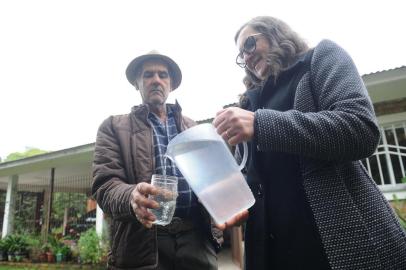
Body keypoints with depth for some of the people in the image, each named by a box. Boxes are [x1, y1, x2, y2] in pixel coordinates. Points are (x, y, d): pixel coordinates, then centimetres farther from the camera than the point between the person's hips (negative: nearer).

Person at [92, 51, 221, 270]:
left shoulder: (193, 127, 16)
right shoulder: (114, 127, 7)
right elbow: (105, 183, -4)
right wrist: (131, 197, -26)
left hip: (197, 238, 3)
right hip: (143, 242, -2)